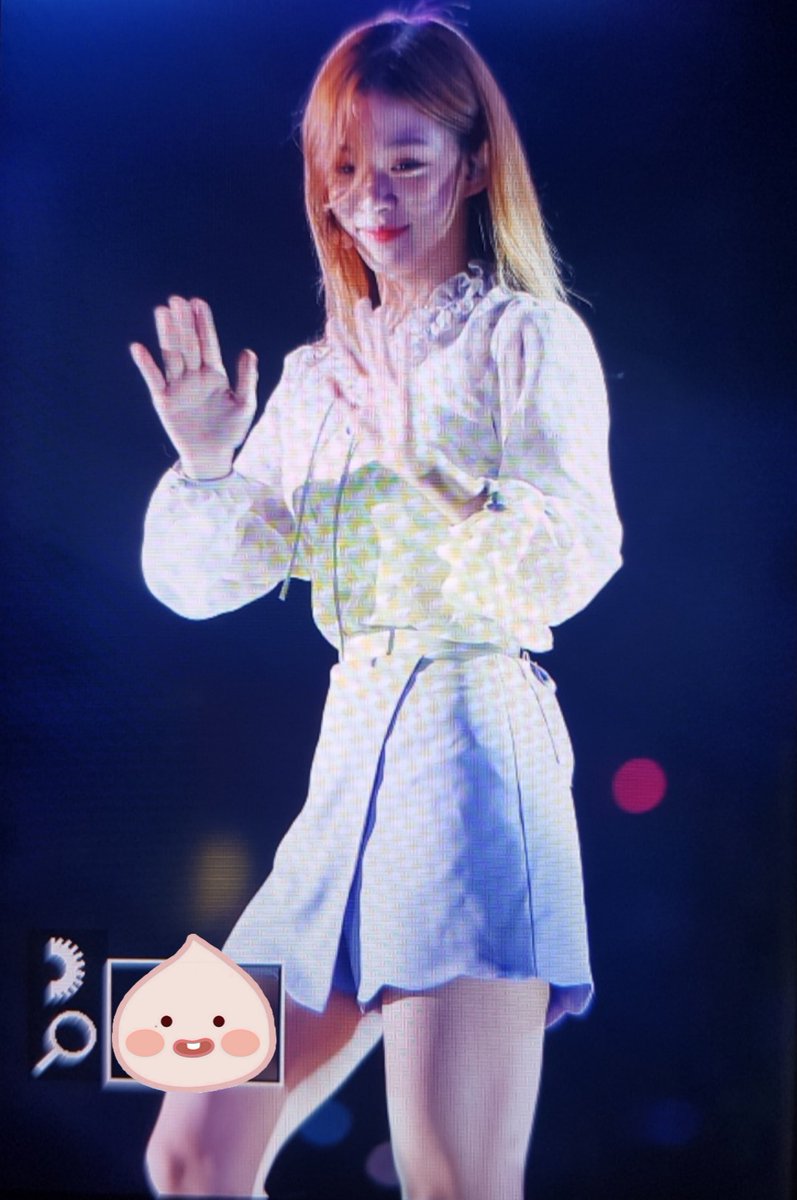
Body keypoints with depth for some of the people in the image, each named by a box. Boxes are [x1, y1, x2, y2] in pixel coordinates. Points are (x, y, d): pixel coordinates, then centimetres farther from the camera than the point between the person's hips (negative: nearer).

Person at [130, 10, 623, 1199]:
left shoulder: (527, 338, 3)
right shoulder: (318, 378, 19)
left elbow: (574, 562, -11)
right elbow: (203, 580, 13)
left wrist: (429, 467, -22)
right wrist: (205, 458, -4)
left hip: (473, 741, -6)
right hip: (350, 757, 7)